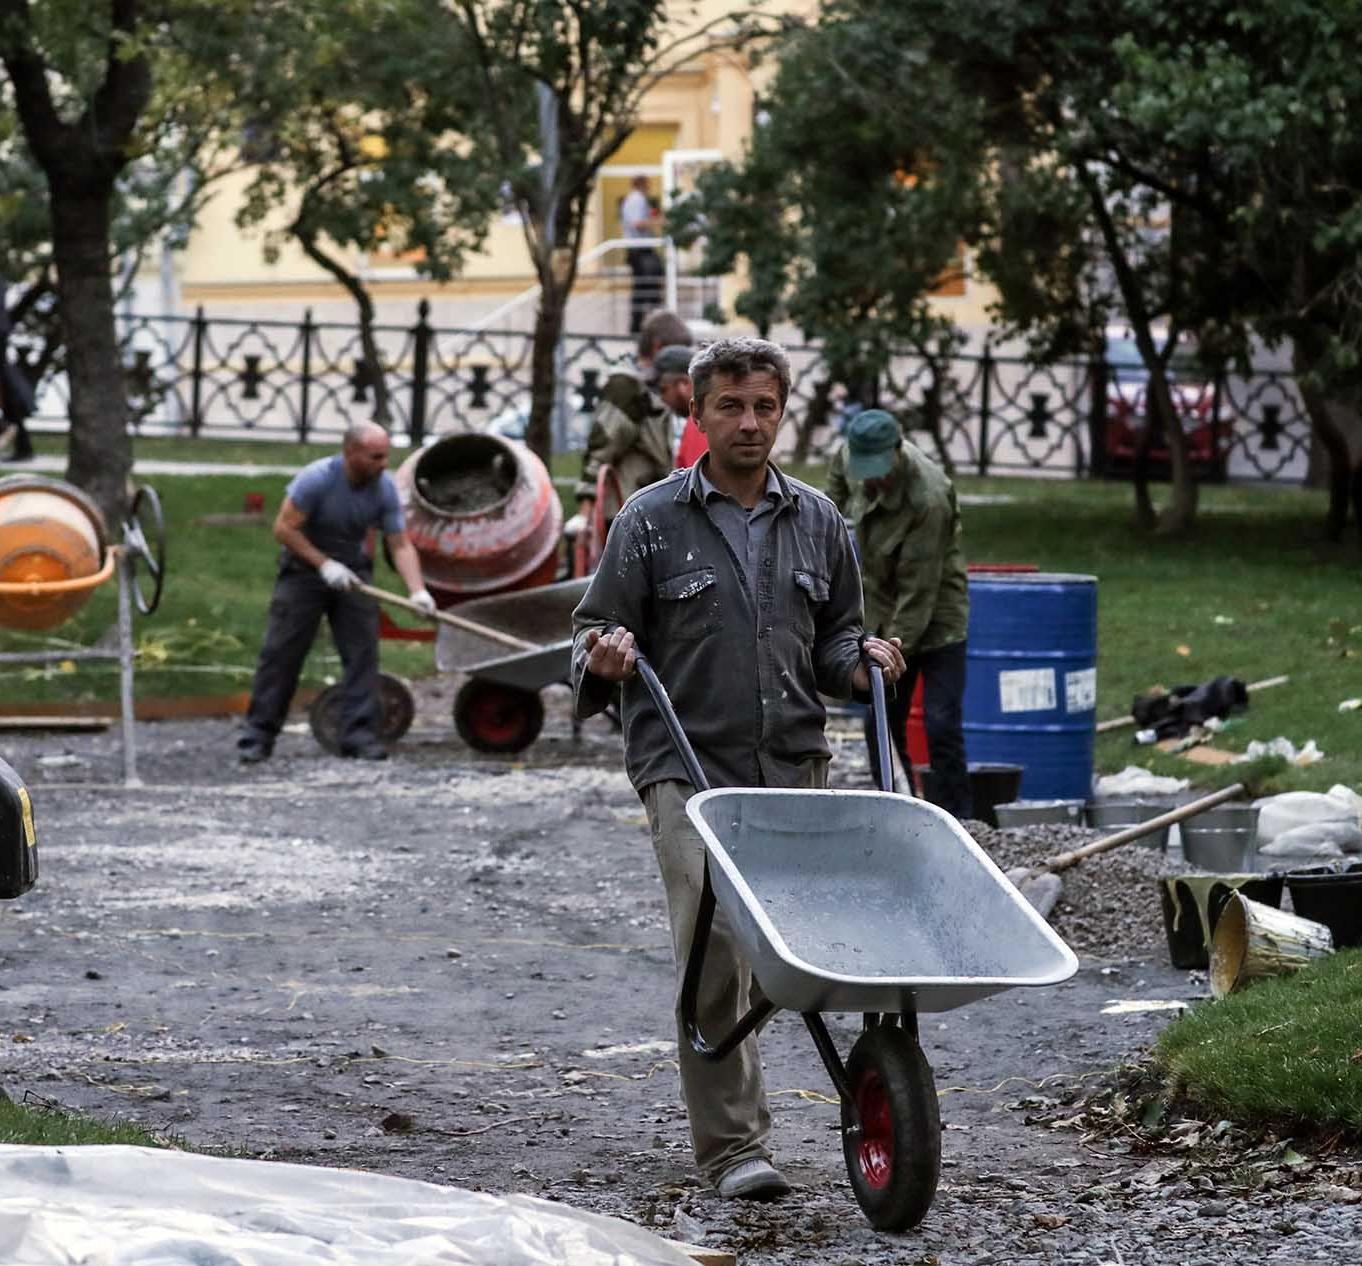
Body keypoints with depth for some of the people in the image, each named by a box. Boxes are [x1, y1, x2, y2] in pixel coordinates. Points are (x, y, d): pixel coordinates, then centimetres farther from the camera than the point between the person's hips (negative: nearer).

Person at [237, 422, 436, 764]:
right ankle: (258, 735, -1)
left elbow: (400, 545, -10)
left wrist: (417, 590, -24)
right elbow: (284, 528, -20)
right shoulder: (316, 479, -24)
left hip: (352, 570, 4)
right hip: (304, 567, -4)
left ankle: (359, 734, -3)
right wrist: (324, 564, -24)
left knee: (363, 652, -6)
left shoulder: (385, 488, -12)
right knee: (282, 650, -6)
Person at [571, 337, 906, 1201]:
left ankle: (725, 1096, 24)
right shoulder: (653, 520, 2)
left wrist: (861, 661, 0)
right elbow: (595, 632, 3)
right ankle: (733, 1144, -13)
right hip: (688, 768, -4)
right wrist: (605, 658, -20)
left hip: (794, 769, 4)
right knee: (716, 951, -16)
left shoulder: (816, 521, 13)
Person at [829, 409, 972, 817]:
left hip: (936, 619, -7)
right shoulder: (852, 454, -8)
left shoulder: (928, 500, -30)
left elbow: (918, 592, -28)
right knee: (881, 726, 6)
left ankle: (957, 820, -11)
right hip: (882, 611, 7)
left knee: (941, 723, -14)